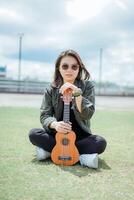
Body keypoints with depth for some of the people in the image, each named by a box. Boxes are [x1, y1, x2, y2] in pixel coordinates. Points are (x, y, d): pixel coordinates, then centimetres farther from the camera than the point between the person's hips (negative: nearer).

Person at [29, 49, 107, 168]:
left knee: (101, 142, -29)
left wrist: (77, 94, -32)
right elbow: (44, 116, -6)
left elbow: (88, 115, -17)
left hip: (80, 135, -1)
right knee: (33, 134, -23)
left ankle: (50, 150, -22)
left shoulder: (87, 86, -7)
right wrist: (54, 124, -29)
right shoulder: (52, 89, -2)